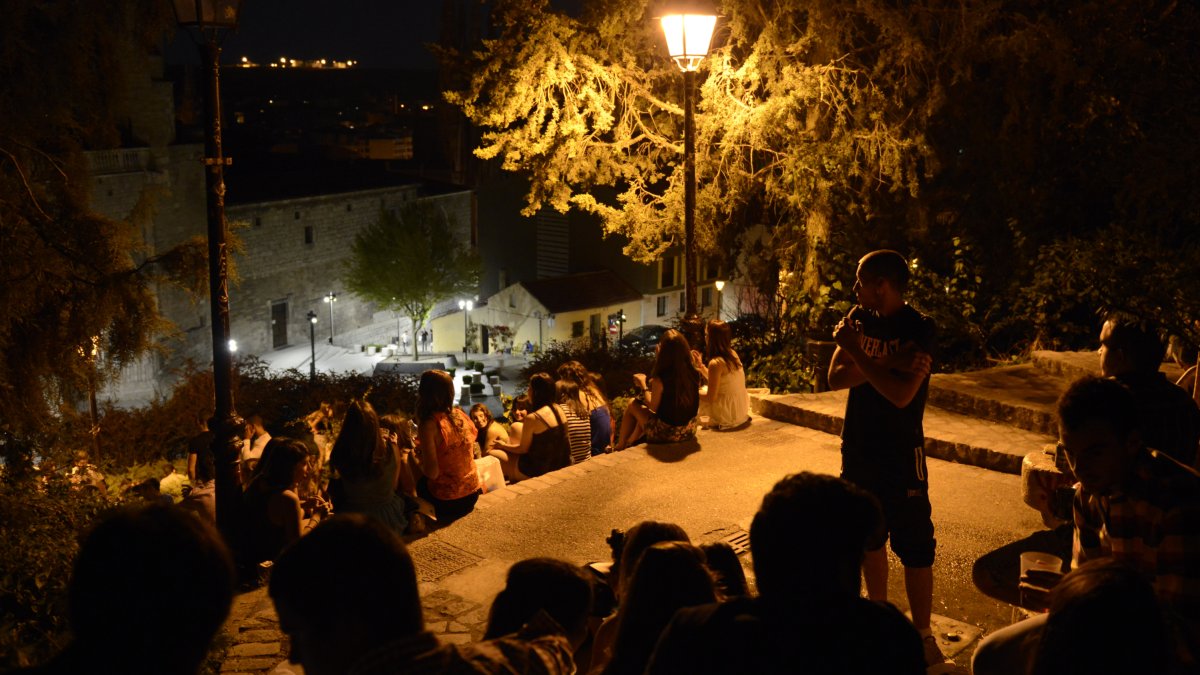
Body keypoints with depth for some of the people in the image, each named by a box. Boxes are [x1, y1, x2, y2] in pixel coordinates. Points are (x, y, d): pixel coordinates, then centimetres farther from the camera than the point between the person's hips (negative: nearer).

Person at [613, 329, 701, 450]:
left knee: (633, 406, 18)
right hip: (689, 431, 6)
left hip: (666, 434, -6)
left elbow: (652, 407, -11)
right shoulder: (694, 374, -9)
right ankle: (631, 440, 48)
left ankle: (620, 446, 35)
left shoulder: (660, 379, -24)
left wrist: (643, 385, 3)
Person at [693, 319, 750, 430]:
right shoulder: (732, 354, 2)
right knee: (704, 389, 25)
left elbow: (710, 398, -18)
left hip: (729, 415, -8)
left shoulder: (716, 363, -23)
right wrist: (700, 365, 12)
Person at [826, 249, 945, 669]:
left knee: (914, 548, -2)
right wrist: (882, 365, -20)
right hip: (857, 448, 6)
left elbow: (901, 394, -25)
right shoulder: (859, 318, 3)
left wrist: (857, 353, -21)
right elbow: (835, 378, -5)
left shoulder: (918, 329, -15)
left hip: (901, 453, -6)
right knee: (869, 538, 17)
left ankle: (922, 636, 8)